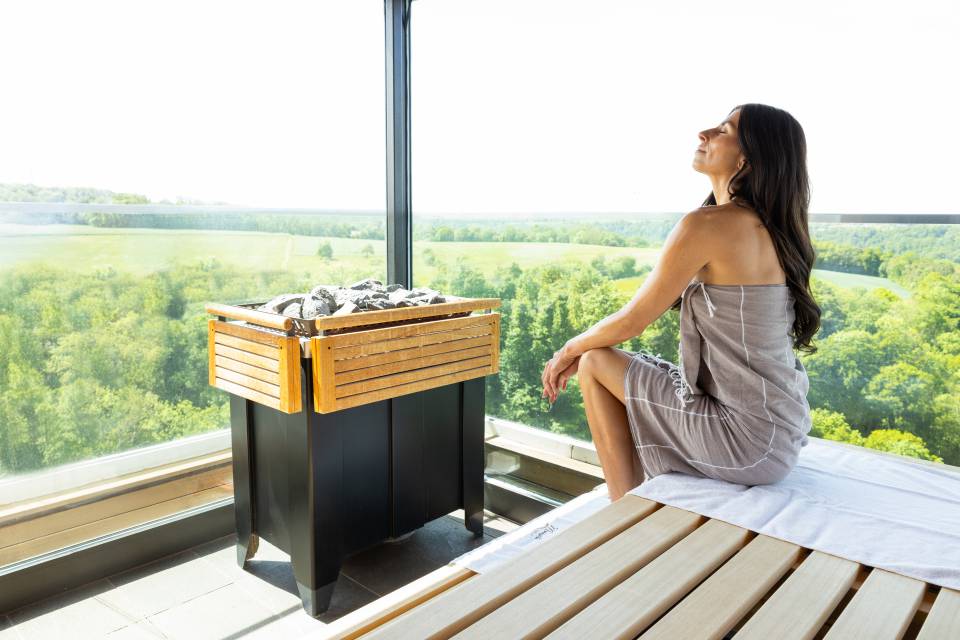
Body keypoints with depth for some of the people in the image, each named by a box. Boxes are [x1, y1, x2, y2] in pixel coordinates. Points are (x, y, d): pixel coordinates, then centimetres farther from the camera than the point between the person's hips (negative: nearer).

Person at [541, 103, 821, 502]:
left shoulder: (707, 225, -20)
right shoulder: (767, 228, 8)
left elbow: (632, 321, -13)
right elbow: (672, 304, 12)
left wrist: (570, 350, 7)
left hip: (748, 441, -9)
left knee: (595, 364, 2)